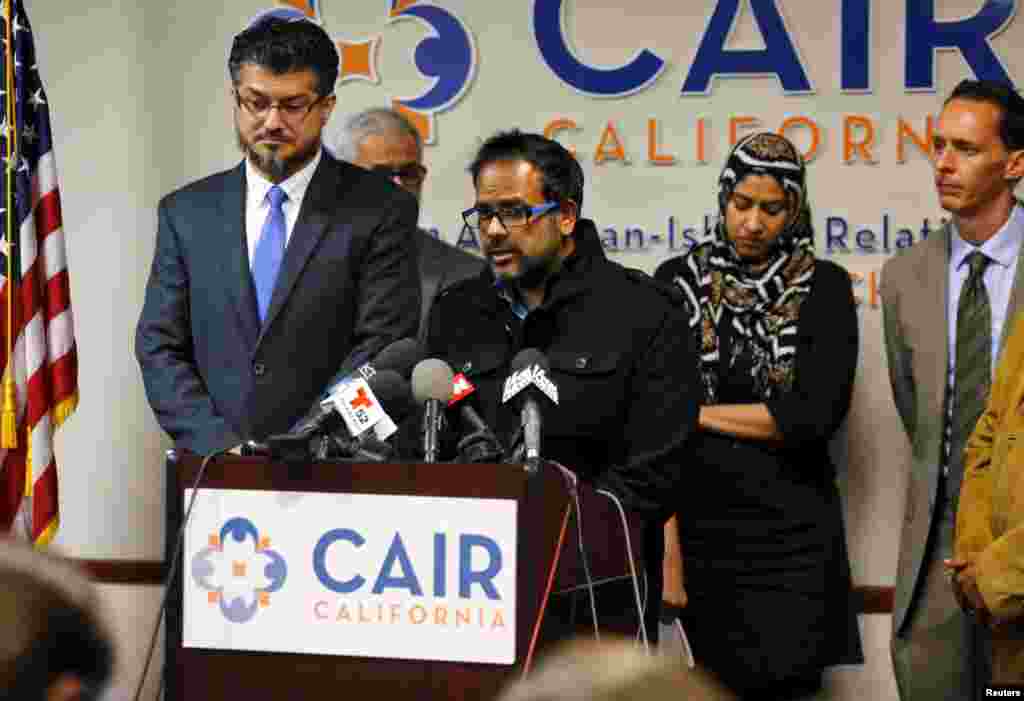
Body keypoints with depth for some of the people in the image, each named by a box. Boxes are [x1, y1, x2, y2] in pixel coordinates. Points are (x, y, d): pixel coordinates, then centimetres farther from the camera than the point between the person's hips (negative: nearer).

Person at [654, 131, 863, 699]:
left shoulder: (823, 288, 2)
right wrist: (666, 553, -11)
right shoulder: (677, 282, 3)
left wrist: (697, 414, -5)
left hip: (792, 536, 0)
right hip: (697, 529, 0)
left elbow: (814, 414, -10)